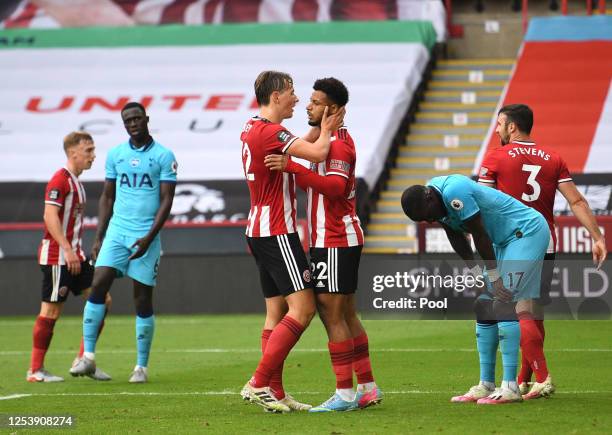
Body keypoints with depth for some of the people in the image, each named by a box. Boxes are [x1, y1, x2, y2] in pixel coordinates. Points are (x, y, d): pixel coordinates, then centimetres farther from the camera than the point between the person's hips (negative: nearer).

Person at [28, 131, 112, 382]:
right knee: (51, 310, -5)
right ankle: (35, 370, 2)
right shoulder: (60, 179, -12)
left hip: (74, 256, 9)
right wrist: (67, 250, -26)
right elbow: (50, 216, -21)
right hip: (57, 256, -9)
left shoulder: (76, 182, 17)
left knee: (102, 300, 4)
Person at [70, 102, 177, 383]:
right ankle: (88, 356, -11)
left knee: (143, 299, 0)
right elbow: (107, 198, 16)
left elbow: (166, 201, -5)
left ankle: (142, 366, 8)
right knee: (98, 285, -13)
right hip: (117, 231, 3)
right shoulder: (115, 155, 10)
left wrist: (149, 238, -15)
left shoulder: (163, 157, -2)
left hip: (146, 236, -3)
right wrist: (98, 237, 9)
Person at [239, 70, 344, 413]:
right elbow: (317, 153, -22)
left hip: (260, 231, 10)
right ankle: (259, 383, -13)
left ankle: (276, 393, 7)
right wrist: (326, 131, -3)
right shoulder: (269, 131, -16)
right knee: (303, 307, -10)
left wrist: (319, 129, 13)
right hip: (276, 233, -10)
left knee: (277, 312, 9)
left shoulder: (252, 129, 14)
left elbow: (300, 145, 28)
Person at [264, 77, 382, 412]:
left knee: (331, 314, -9)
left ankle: (344, 393, -8)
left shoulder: (337, 144, -15)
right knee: (346, 315, 12)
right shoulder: (336, 140, 18)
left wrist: (293, 167, -35)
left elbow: (335, 186, -30)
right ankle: (368, 387, 15)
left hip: (334, 241, -10)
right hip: (339, 237, 10)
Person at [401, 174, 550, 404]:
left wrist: (494, 277, -12)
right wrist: (478, 275, 2)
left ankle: (510, 387, -16)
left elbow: (480, 236, -21)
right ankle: (486, 385, 11)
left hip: (527, 232, -10)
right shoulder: (438, 199, 0)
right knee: (484, 309, 7)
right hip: (504, 240, 10)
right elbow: (457, 239, 7)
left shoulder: (455, 193, -29)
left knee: (504, 306, -16)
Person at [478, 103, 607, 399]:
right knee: (535, 316, 11)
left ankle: (542, 379, -16)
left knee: (522, 316, -6)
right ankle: (524, 381, 18)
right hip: (546, 247, 5)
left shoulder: (495, 159, -2)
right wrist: (597, 237, 2)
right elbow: (577, 202, 3)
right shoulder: (553, 159, 9)